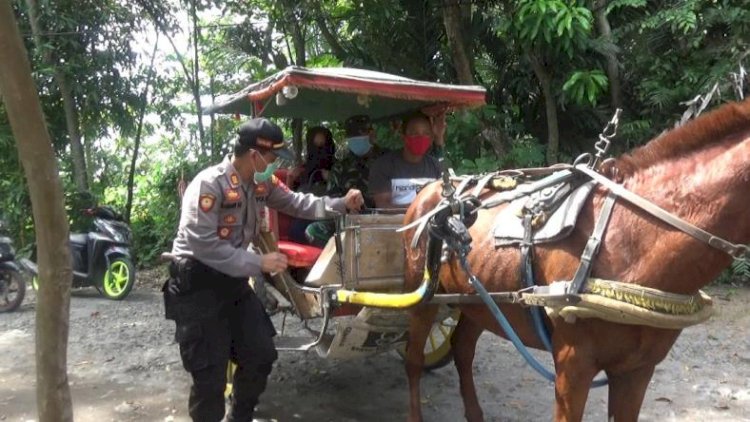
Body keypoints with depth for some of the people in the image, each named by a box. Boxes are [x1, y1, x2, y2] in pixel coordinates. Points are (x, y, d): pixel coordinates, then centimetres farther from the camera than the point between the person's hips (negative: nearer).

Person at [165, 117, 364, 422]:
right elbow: (205, 247, -28)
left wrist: (342, 204, -1)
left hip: (233, 278, 8)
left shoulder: (263, 182, -1)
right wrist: (260, 263, -27)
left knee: (261, 355, 14)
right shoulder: (208, 185, -24)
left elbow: (295, 203, 11)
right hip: (197, 283, -8)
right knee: (210, 373, -3)